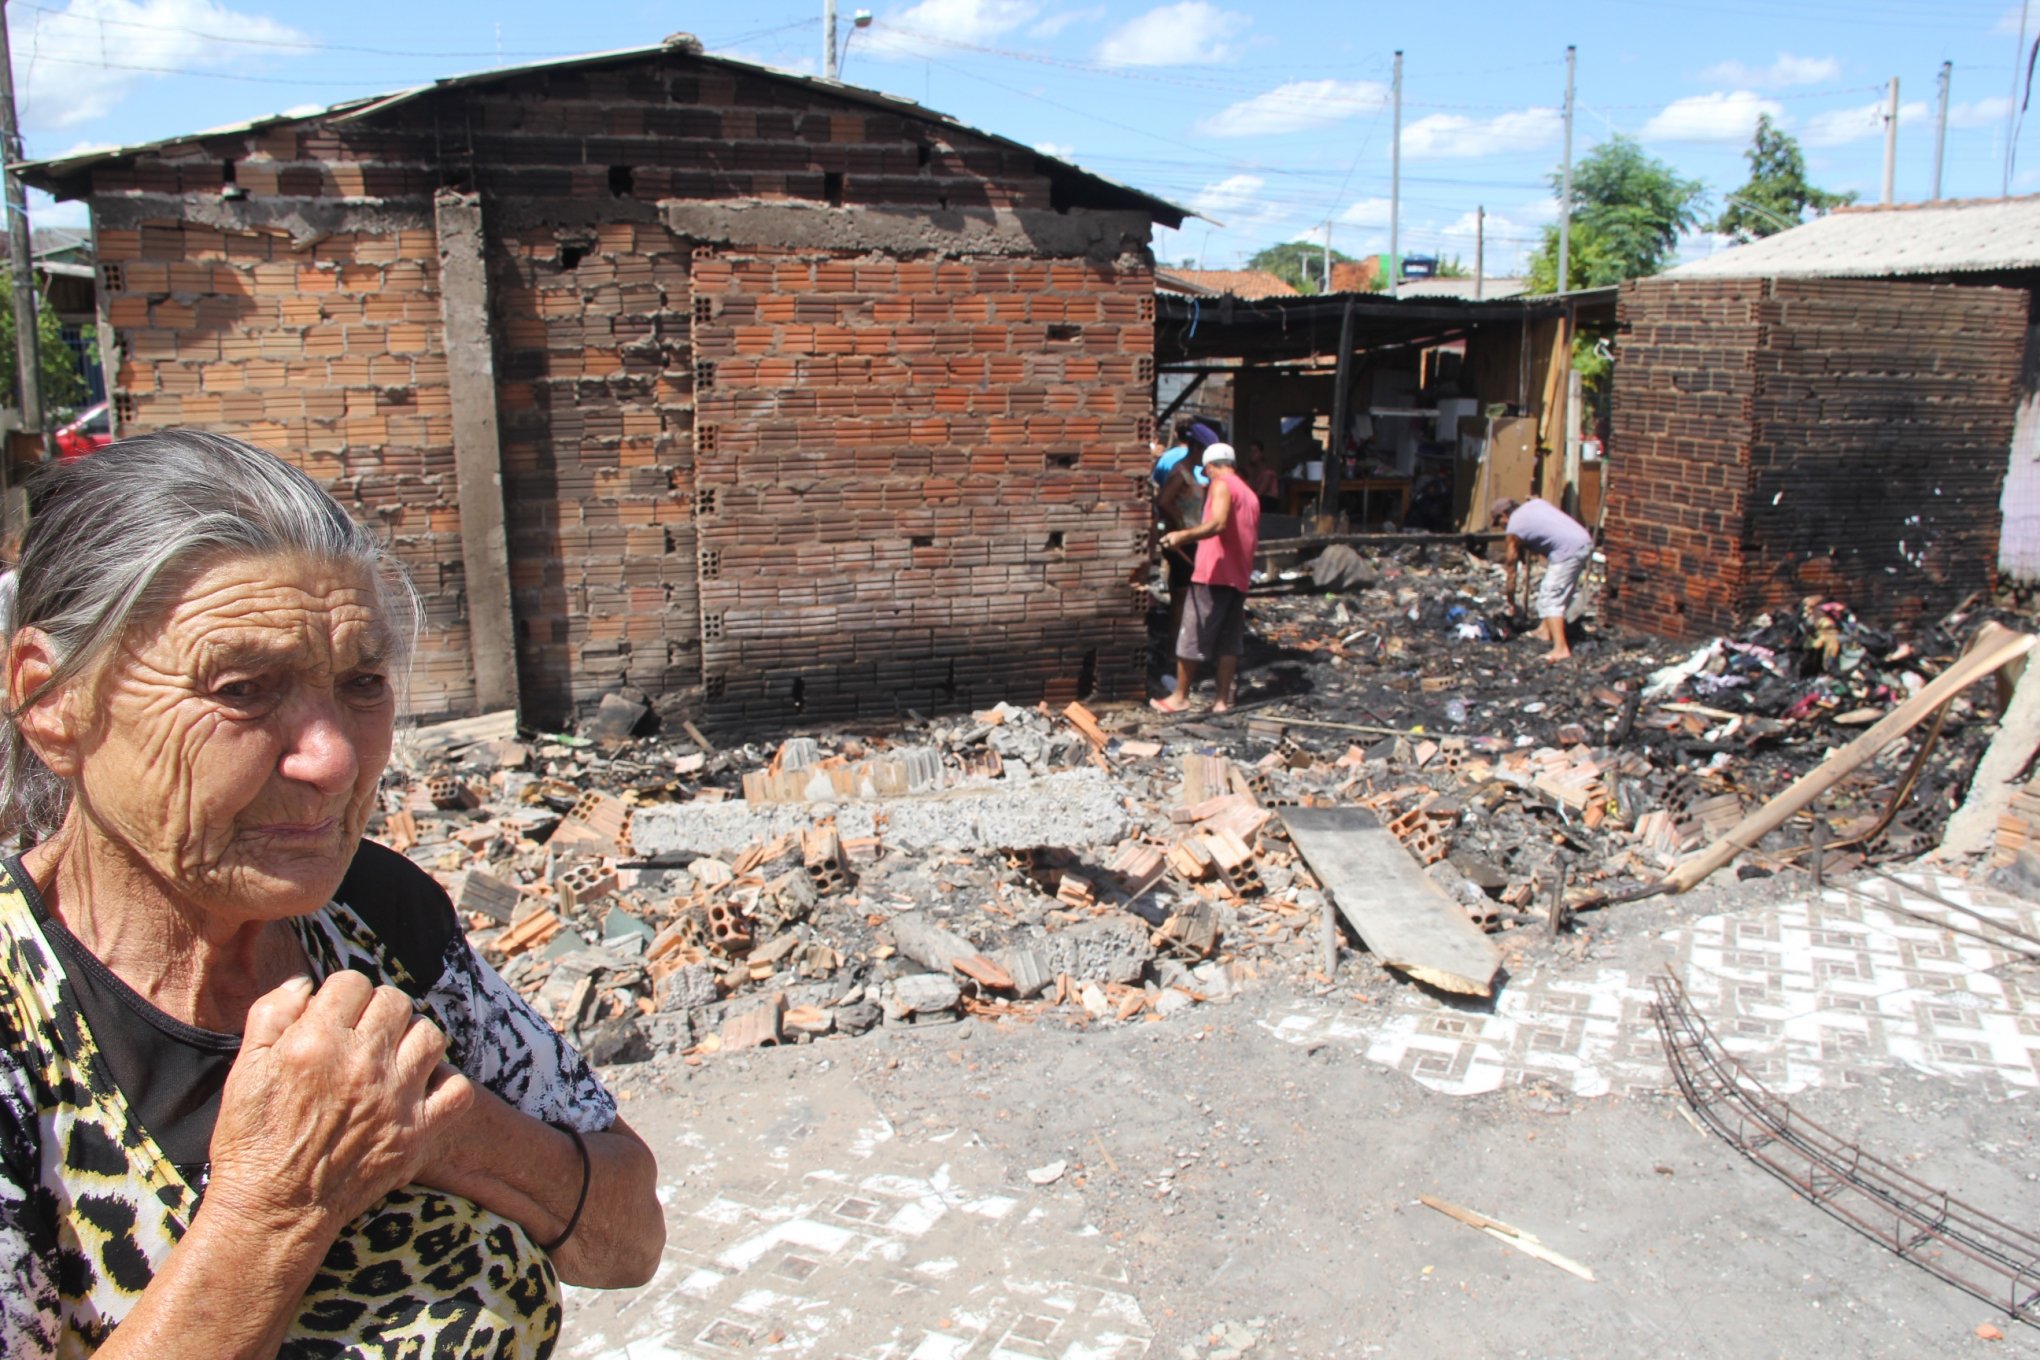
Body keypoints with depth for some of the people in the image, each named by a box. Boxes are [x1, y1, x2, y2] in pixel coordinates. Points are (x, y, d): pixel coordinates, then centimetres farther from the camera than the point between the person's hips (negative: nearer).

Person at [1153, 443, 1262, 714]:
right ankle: (1223, 699, 5)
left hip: (1214, 574, -8)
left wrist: (1185, 535, -31)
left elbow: (1218, 523, -24)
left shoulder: (1221, 485, -7)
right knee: (1229, 641, 7)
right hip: (1239, 577, 8)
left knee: (1191, 637, -2)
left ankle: (1180, 696, 2)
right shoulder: (1250, 494, 18)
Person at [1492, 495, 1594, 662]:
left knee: (1551, 598, -8)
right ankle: (1545, 630, 33)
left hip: (1568, 551, -9)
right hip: (1585, 540, 9)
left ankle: (1561, 649, -19)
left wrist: (1510, 599, 17)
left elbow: (1511, 566, 9)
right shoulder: (1534, 503, 21)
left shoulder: (1514, 527, 2)